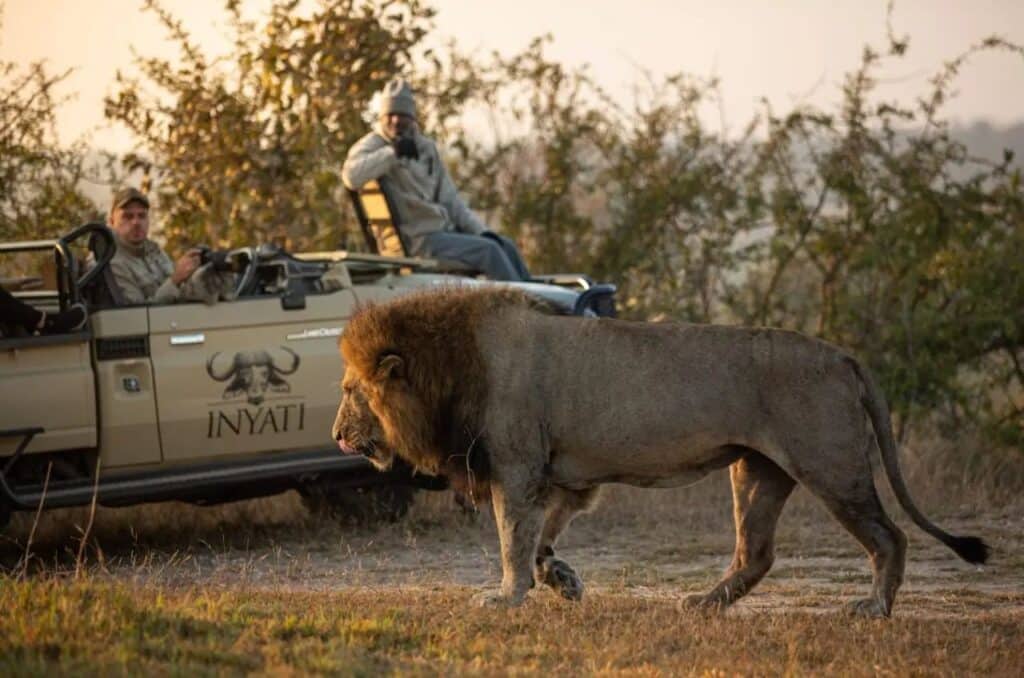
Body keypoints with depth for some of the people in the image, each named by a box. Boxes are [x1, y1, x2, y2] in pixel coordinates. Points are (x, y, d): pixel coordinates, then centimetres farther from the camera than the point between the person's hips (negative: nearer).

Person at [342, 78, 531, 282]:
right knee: (489, 250, -19)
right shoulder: (373, 145, -6)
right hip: (418, 240, -8)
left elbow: (450, 199, 18)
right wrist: (393, 152, -24)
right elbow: (352, 176, -31)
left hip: (445, 229, 8)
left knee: (506, 246, 1)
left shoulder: (426, 147, 17)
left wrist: (482, 230, 5)